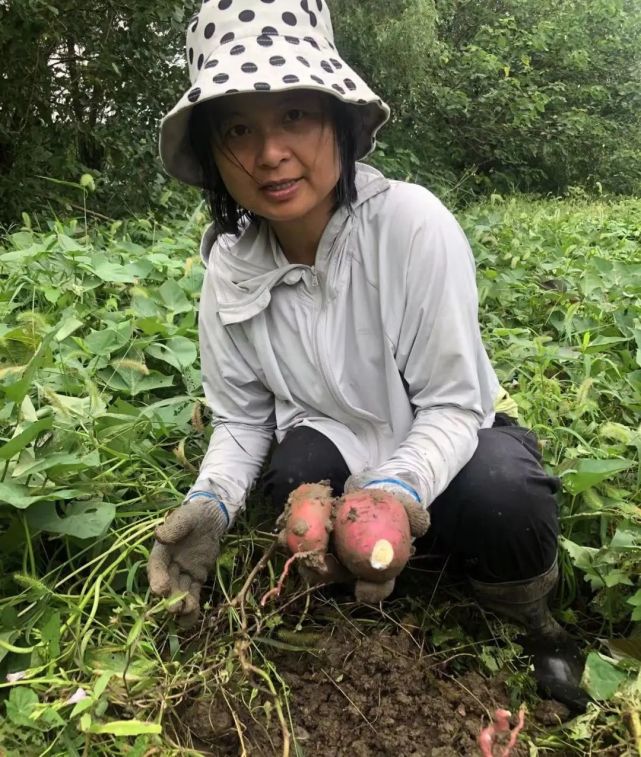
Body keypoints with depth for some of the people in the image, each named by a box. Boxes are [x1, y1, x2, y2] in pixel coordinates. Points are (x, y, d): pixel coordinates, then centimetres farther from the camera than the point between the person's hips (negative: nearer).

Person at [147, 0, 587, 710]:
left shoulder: (412, 223, -25)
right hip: (334, 441, 3)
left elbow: (451, 404, -22)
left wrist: (397, 489, -41)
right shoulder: (229, 265, -13)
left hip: (438, 441, -2)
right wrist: (210, 500, -25)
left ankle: (535, 626, 4)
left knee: (507, 504, -33)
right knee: (296, 477, -31)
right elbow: (240, 418, -5)